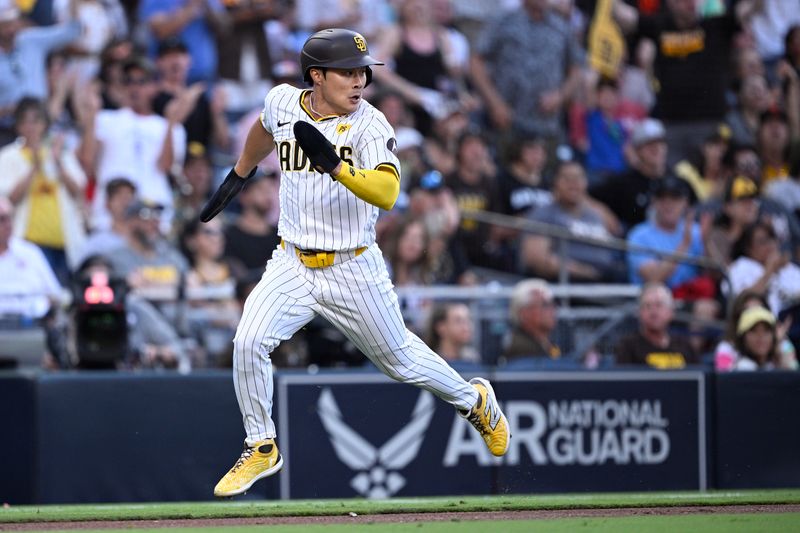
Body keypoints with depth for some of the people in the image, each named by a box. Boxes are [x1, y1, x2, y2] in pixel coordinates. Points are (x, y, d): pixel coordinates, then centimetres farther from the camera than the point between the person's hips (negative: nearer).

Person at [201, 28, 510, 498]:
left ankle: (474, 399, 41)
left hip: (354, 270, -3)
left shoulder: (371, 125, -18)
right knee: (249, 344, -16)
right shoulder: (283, 102, -4)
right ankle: (261, 450, 3)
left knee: (400, 359, 12)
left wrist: (334, 164, -46)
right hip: (292, 265, 3)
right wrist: (238, 176, 30)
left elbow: (387, 193, -33)